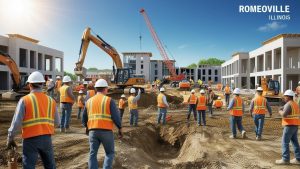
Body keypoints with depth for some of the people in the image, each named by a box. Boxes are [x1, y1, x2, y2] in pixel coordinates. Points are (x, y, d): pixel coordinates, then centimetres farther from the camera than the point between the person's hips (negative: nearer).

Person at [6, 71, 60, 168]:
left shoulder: (25, 100, -7)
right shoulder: (51, 100, 3)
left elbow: (16, 122, -9)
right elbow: (57, 122, 6)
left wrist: (10, 139, 4)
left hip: (31, 139, -3)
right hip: (47, 138, 3)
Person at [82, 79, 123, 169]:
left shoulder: (89, 101, 10)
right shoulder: (109, 100, -4)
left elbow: (84, 118, 16)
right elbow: (116, 117, -9)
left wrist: (86, 127, 34)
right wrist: (120, 129, 3)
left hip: (93, 131, 4)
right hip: (106, 131, -3)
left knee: (93, 154, 12)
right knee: (110, 153, 13)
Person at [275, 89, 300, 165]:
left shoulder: (288, 104, -14)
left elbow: (284, 115, -23)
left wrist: (280, 112, -2)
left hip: (289, 125, -9)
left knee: (285, 142, -4)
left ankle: (285, 159, -2)